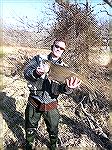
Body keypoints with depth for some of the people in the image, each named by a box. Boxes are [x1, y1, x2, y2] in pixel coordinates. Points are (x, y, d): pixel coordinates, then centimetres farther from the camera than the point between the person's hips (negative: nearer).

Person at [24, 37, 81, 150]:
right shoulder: (39, 58, -3)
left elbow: (61, 88, -14)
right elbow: (26, 73, -12)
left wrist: (67, 88, -38)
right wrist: (36, 73, -35)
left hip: (51, 105, 1)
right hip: (34, 102, 0)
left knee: (53, 129, 17)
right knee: (30, 128, 18)